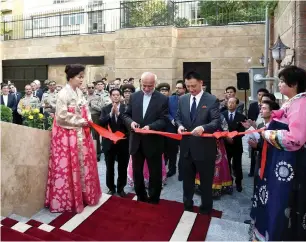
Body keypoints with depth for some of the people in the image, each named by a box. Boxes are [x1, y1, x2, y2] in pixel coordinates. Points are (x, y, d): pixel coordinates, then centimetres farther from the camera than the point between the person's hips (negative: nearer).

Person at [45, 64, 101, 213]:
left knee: (82, 164, 14)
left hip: (80, 133, 8)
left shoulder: (79, 92, 8)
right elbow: (62, 116, -19)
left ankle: (83, 194, 30)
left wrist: (88, 121, -4)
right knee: (67, 166, 2)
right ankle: (66, 199, 17)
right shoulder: (63, 94, -15)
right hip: (66, 134, -8)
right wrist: (81, 122, -15)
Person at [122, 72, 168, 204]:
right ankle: (141, 198, 37)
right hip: (136, 141, 4)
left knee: (155, 174, 10)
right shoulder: (134, 96, 6)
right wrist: (131, 122, -14)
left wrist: (150, 127, -27)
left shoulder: (163, 99, -5)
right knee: (137, 172, 16)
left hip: (153, 142, -3)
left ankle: (154, 200, 30)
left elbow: (164, 120, -11)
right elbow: (126, 114, 7)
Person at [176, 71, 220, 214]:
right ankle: (187, 206, 42)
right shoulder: (182, 99, 5)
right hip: (187, 146, 5)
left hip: (204, 147, -4)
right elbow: (178, 117, 12)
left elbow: (216, 122, -16)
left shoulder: (212, 100, -9)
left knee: (206, 181, 14)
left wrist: (203, 127, -34)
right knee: (187, 179, 21)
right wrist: (180, 125, -10)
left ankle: (206, 208, 36)